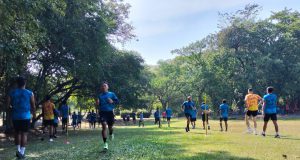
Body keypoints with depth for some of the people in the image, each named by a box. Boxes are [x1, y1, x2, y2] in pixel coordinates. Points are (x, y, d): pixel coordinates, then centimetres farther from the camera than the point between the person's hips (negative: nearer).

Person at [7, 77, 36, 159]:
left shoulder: (12, 93, 1)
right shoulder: (30, 93, -3)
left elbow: (8, 105, -3)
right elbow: (33, 106, 0)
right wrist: (33, 112, 21)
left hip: (15, 116, 2)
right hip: (26, 116, -2)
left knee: (17, 133, 17)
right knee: (24, 134, 3)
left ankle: (18, 150, 14)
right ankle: (22, 153, 2)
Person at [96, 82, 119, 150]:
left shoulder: (112, 94, 5)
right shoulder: (100, 95, 11)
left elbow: (117, 101, 4)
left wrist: (112, 101, -14)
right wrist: (97, 103, -3)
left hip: (110, 112, 0)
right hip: (102, 112, 0)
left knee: (110, 126, 10)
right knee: (104, 126, -16)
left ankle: (111, 134, 49)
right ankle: (105, 143, -13)